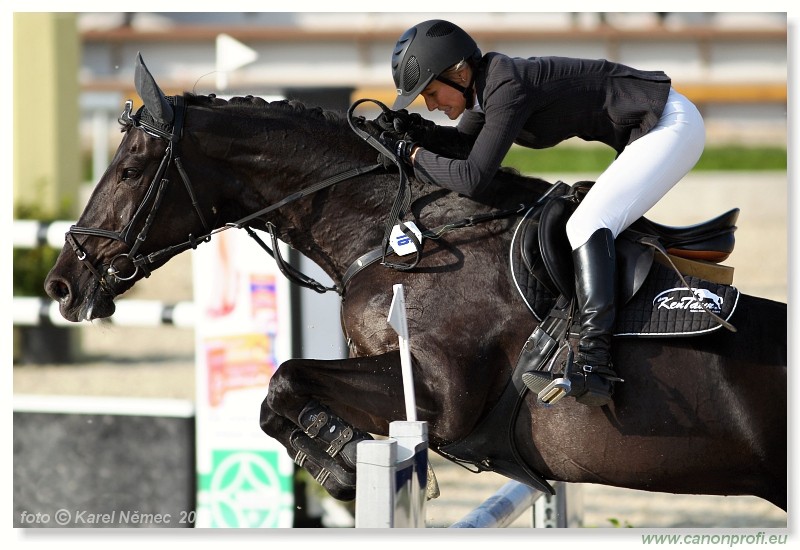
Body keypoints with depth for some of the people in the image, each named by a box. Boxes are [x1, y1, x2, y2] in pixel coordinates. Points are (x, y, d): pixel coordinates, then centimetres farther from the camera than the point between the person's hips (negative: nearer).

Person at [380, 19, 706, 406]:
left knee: (587, 227, -20)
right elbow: (462, 140, 23)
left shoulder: (508, 88, -23)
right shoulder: (485, 85, 5)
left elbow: (472, 179, -27)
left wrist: (413, 155, -14)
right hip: (657, 126, 11)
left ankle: (594, 368, -31)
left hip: (671, 125, -11)